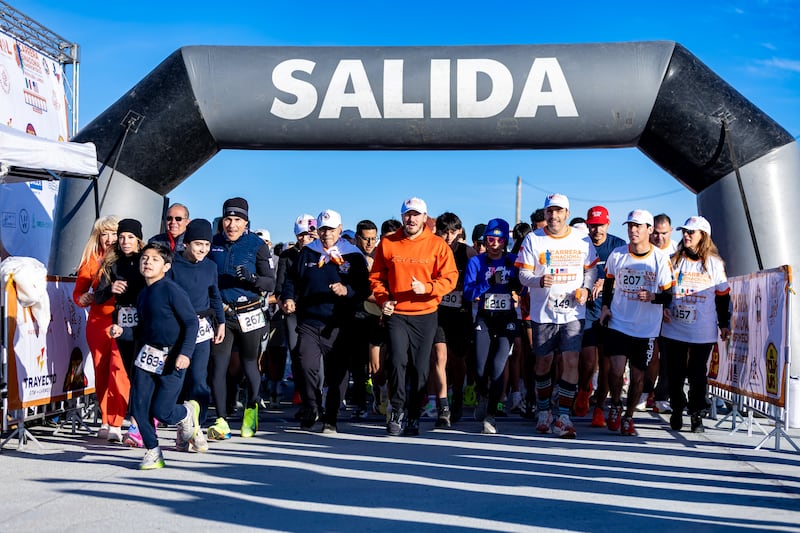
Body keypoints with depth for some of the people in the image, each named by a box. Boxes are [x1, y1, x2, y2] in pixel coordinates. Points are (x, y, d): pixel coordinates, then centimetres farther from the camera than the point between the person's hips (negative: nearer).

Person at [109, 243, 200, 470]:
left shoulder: (171, 289, -12)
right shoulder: (143, 294, 12)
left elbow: (191, 322, -14)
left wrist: (185, 353, -22)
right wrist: (122, 331, 2)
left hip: (172, 359, -7)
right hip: (148, 354, 7)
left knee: (161, 411, -8)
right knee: (138, 406, 0)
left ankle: (188, 413, 26)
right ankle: (153, 453, 15)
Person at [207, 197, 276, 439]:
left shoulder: (257, 245, -3)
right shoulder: (214, 243, 5)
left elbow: (271, 283, -5)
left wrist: (251, 278, -24)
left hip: (249, 313, -2)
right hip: (220, 313, 2)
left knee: (250, 365, 8)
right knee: (218, 367, -4)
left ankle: (251, 410, 32)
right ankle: (221, 421, 3)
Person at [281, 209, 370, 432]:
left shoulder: (353, 256, 4)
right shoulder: (307, 253, 11)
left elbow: (365, 289, 1)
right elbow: (291, 279, 18)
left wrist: (347, 291, -18)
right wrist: (288, 298, -1)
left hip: (339, 326, -1)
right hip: (309, 322, 1)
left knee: (337, 374, 3)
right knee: (307, 366, -14)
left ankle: (330, 419, 17)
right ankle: (311, 408, 9)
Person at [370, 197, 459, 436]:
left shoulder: (437, 245, 1)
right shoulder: (387, 243, 5)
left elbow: (450, 278, -2)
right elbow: (376, 277, 11)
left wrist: (426, 288, -18)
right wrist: (382, 299, -6)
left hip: (425, 315, 0)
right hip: (396, 314, 0)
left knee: (420, 368, 4)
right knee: (397, 361, -14)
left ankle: (414, 416, 18)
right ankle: (397, 411, 2)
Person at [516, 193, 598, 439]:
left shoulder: (581, 240, 4)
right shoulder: (533, 239, 0)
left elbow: (590, 268, 15)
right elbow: (523, 274, -3)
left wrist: (586, 288, -4)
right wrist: (540, 280, -24)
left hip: (572, 312, 0)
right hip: (543, 313, 0)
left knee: (571, 362, -10)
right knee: (543, 362, 9)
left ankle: (563, 416, -3)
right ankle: (544, 410, 28)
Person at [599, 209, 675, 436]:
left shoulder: (661, 259, -5)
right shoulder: (617, 255, 0)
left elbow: (668, 295, -1)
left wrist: (652, 297, -21)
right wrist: (605, 305, 7)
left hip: (646, 329, 0)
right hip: (618, 323, 0)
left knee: (638, 376, 7)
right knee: (616, 370, -13)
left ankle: (628, 417, 28)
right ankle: (615, 405, 16)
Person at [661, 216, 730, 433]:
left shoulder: (715, 264, 3)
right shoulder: (673, 261, 5)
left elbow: (723, 296, 8)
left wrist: (724, 323, 7)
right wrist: (662, 307, -5)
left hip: (703, 333, -1)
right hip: (673, 330, 1)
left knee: (698, 374, 3)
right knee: (675, 374, 7)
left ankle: (697, 415, 13)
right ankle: (677, 411, 22)